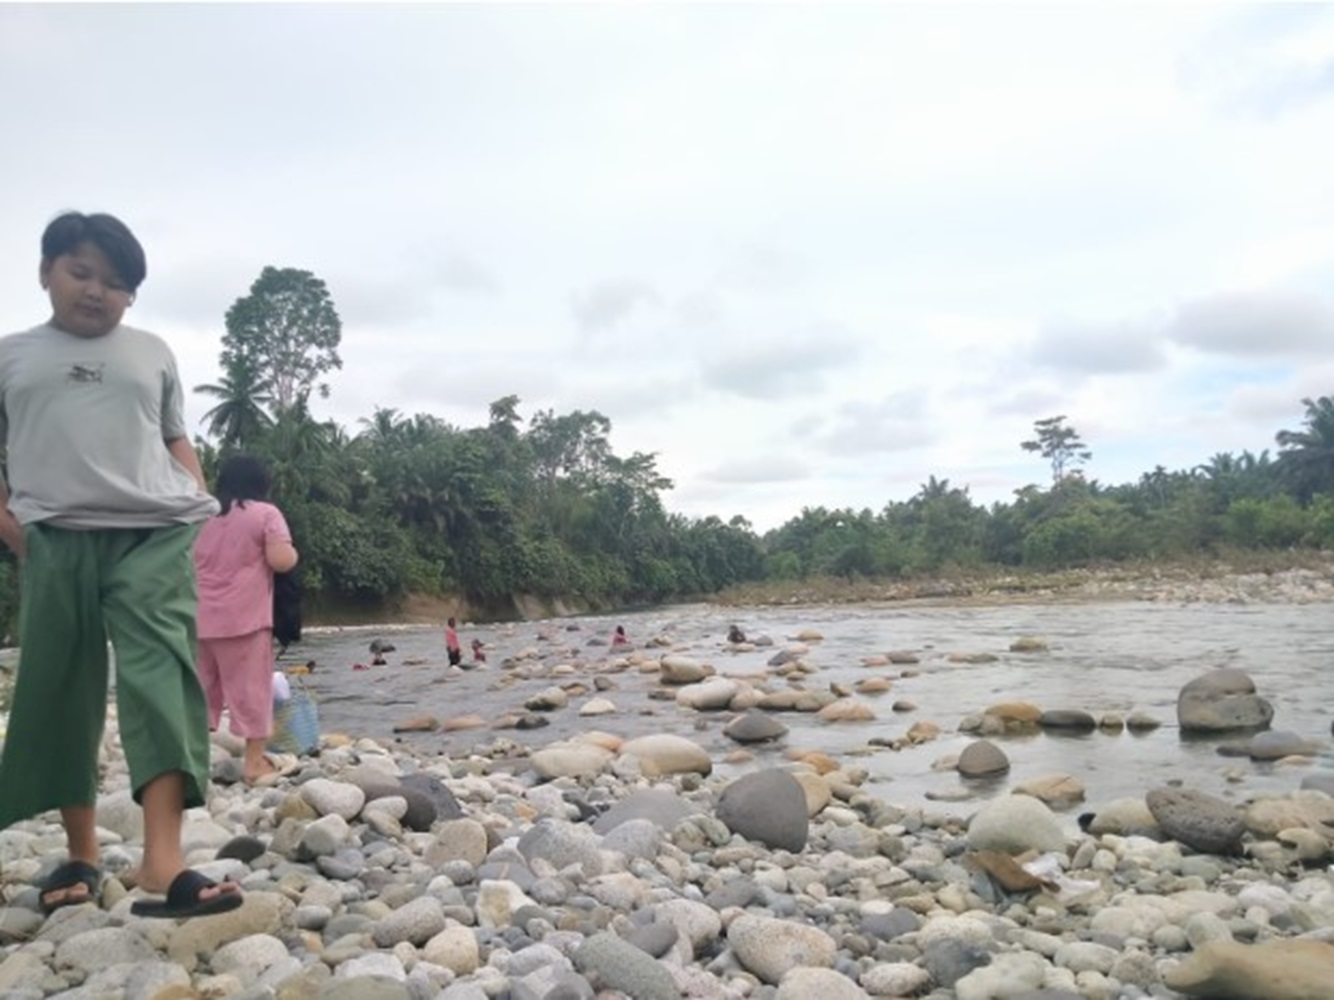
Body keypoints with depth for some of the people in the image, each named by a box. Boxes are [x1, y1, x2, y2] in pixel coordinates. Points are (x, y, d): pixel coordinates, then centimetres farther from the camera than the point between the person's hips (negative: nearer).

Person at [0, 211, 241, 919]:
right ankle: (81, 853, 21)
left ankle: (164, 862, -22)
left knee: (159, 674, -15)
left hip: (152, 533, -1)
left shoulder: (152, 353, 18)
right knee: (58, 690, 6)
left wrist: (196, 502, 5)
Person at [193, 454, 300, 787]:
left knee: (201, 688, 13)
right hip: (244, 617, -5)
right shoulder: (266, 513, -3)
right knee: (250, 687, 1)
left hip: (201, 618, 5)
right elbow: (281, 560, -15)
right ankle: (254, 761, 4)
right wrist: (292, 552, 5)